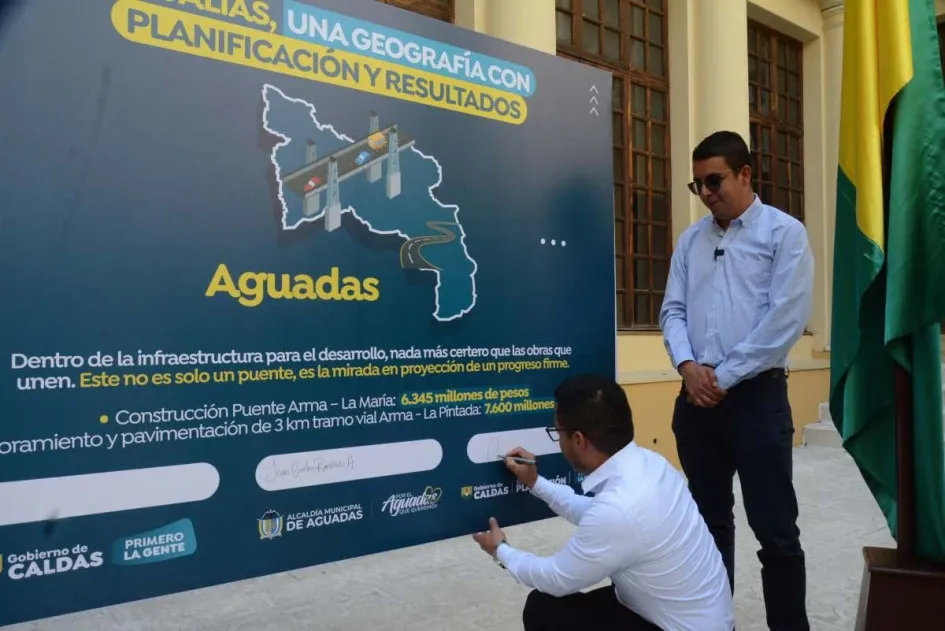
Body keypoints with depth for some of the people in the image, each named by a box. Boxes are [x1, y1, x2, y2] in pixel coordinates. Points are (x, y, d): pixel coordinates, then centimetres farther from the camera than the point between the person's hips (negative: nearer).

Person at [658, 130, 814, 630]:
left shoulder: (784, 232, -2)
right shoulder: (690, 240, 13)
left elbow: (787, 318, -12)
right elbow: (672, 310, 9)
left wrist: (724, 376, -12)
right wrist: (688, 366, -10)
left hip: (756, 396, -5)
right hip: (695, 398, 5)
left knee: (775, 529, 2)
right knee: (709, 520, 15)